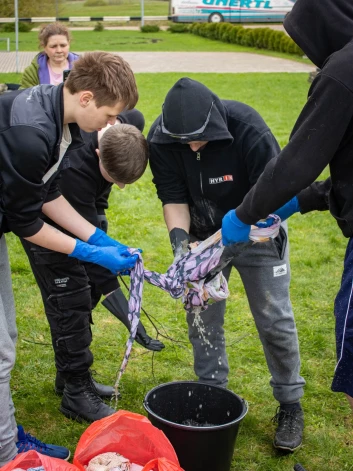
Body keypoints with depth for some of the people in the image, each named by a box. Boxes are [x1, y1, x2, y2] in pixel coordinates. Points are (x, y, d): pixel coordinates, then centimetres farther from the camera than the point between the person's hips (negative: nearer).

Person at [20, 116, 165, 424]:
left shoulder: (128, 127, -23)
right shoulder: (72, 168, -42)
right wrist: (129, 318, -38)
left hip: (83, 207, 7)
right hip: (42, 216, -7)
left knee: (87, 288, 9)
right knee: (68, 296, -9)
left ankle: (72, 375, 24)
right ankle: (76, 393, 2)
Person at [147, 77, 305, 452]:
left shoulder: (249, 130, -33)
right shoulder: (161, 138, -21)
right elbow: (173, 196, -15)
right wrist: (179, 237, -33)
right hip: (204, 235, 4)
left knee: (274, 320, -1)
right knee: (202, 318, 6)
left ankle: (290, 405, 17)